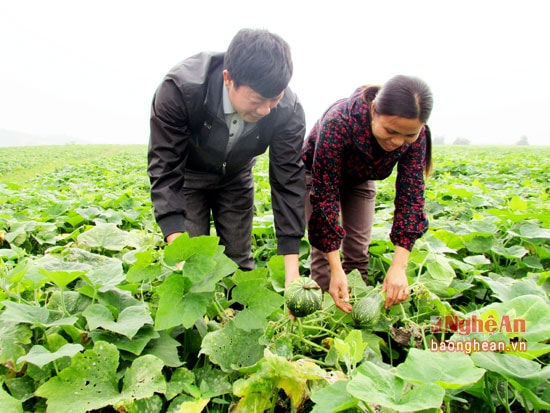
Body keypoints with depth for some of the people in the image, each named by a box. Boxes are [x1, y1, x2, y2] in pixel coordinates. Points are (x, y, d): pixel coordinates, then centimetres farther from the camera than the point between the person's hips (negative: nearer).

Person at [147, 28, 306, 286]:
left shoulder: (287, 110, -30)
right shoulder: (179, 89, -36)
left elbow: (288, 180, -26)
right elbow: (165, 168, -32)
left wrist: (291, 269, -29)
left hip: (235, 177, 2)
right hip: (188, 175, -1)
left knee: (240, 261, 4)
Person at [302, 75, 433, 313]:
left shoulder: (415, 135, -29)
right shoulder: (338, 123, -42)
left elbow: (411, 194, -28)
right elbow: (325, 194, -39)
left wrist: (399, 266, -38)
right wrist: (336, 270, -42)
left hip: (361, 178, 3)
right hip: (319, 174, -3)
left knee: (358, 249, -1)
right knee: (323, 251, -10)